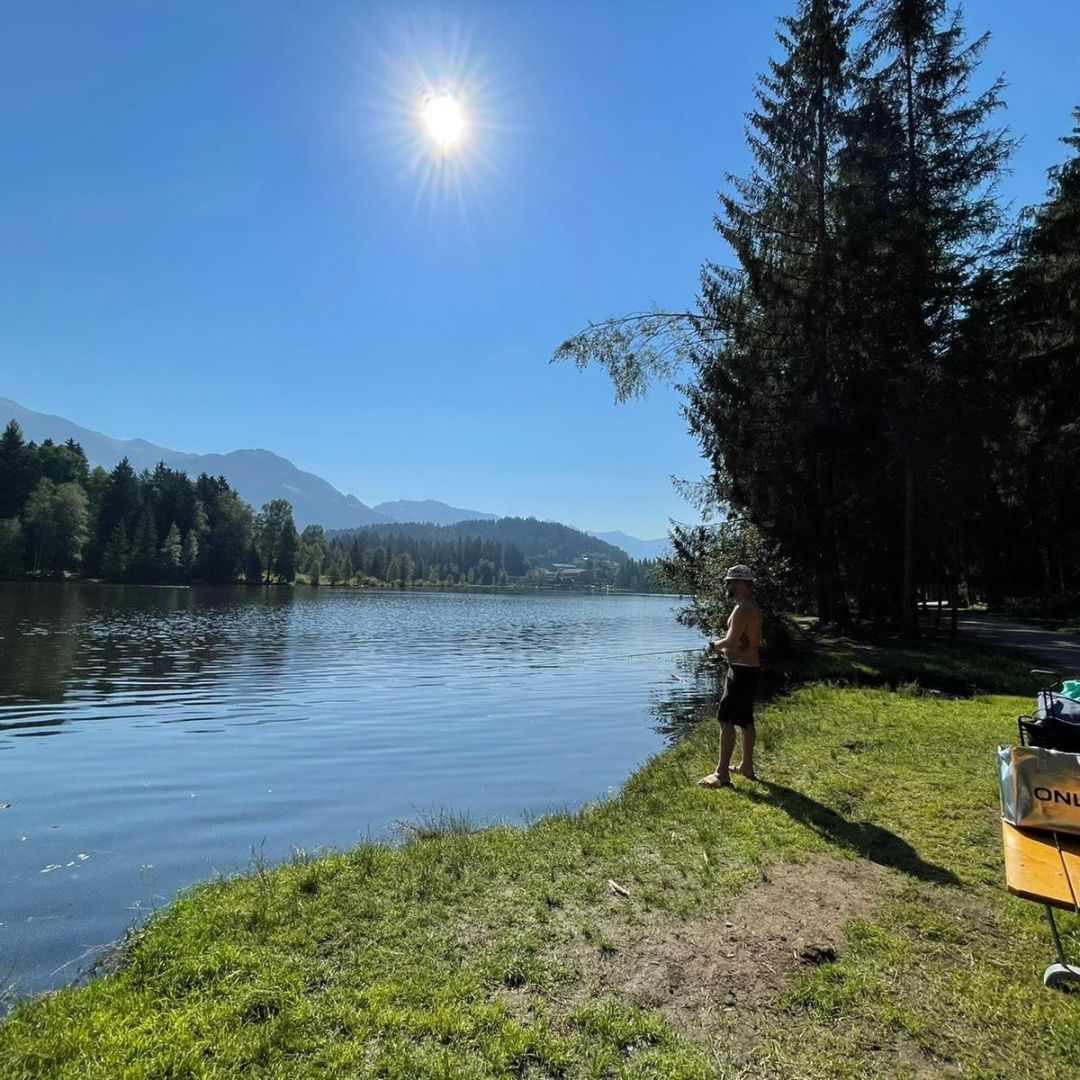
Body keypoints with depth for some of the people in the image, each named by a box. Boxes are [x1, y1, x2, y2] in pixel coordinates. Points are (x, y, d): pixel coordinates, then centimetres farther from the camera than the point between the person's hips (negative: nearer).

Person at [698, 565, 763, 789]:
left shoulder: (742, 608, -19)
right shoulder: (752, 606, 13)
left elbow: (732, 641, -27)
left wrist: (714, 645, -8)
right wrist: (723, 647, 10)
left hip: (741, 671, -10)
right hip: (750, 668, 10)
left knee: (726, 720, -7)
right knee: (745, 720, 18)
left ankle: (722, 774, -3)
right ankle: (747, 766, 29)